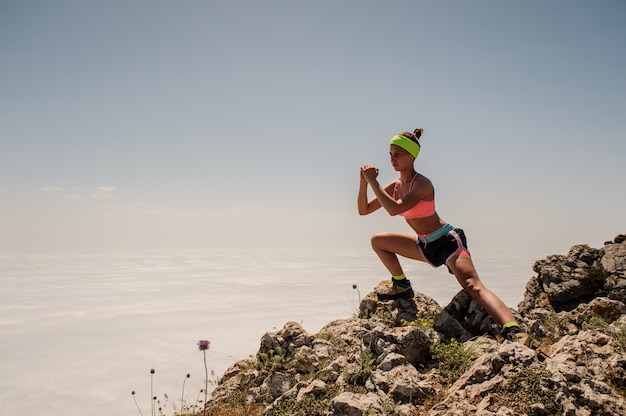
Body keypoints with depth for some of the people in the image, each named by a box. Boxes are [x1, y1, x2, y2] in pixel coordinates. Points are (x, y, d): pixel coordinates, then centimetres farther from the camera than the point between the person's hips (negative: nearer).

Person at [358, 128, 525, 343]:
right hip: (426, 246, 9)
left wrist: (373, 181, -28)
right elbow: (364, 210, 6)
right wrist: (364, 183, -9)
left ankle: (513, 332, -45)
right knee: (377, 241, 12)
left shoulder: (422, 184, -20)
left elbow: (394, 209, -34)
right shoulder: (395, 186, 5)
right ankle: (402, 286, 19)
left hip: (448, 241, -8)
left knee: (473, 287, -30)